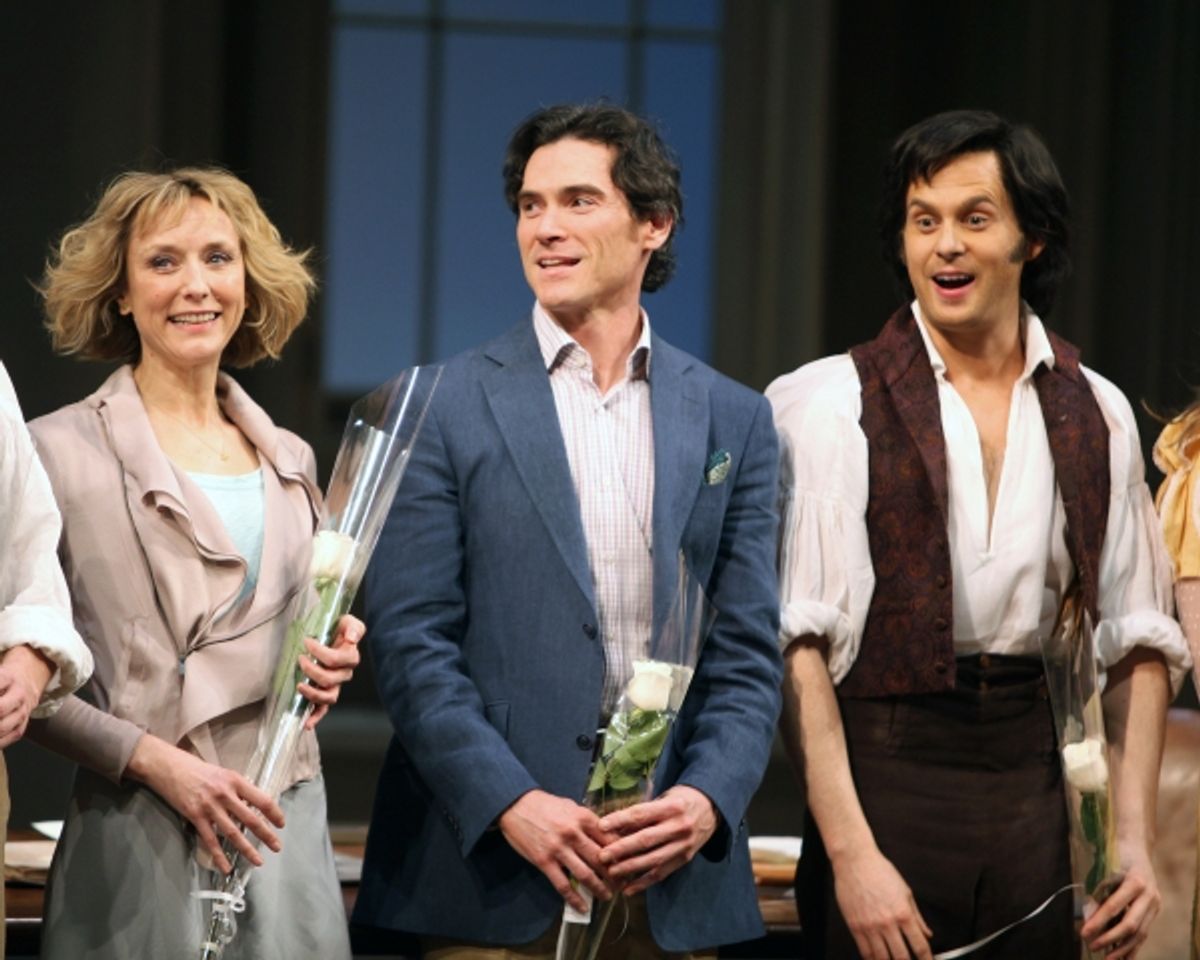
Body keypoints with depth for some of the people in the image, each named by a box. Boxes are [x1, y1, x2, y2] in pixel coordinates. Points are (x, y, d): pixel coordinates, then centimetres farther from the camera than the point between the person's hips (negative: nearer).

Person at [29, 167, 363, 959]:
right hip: (141, 841, -4)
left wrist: (327, 667, 2)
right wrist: (152, 759, -17)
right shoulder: (60, 451, -3)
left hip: (290, 826, 5)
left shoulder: (291, 460, 13)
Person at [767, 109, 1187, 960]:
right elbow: (797, 643, -11)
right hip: (884, 775, -4)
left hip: (1030, 780, 4)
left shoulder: (1095, 414, 7)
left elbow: (1139, 642, 10)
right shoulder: (832, 404, -6)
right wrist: (852, 853, -18)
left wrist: (1136, 843, 1)